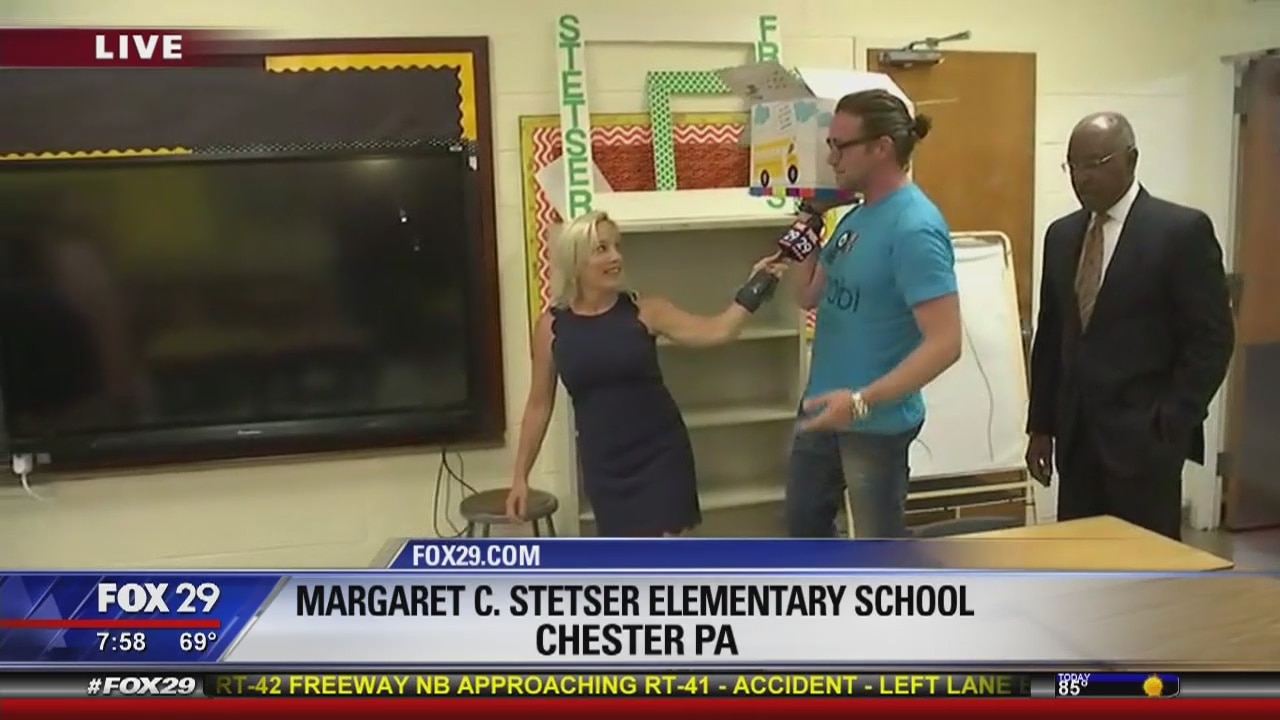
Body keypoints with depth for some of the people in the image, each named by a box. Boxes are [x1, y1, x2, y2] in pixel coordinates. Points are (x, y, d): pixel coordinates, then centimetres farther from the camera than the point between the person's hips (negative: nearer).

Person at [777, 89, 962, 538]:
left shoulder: (914, 228, -23)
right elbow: (809, 296, 11)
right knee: (803, 521, 24)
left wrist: (863, 401, -33)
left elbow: (945, 343, -27)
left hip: (876, 421, -9)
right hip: (824, 407, 9)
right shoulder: (857, 215, 4)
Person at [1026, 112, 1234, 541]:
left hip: (1145, 436, -5)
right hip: (1076, 434, 5)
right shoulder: (1061, 235, 10)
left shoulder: (1183, 230, -7)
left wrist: (1171, 424, -12)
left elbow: (1212, 339, -8)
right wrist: (1041, 426, 11)